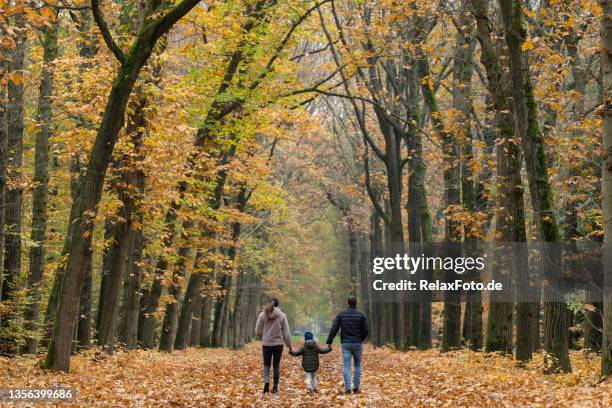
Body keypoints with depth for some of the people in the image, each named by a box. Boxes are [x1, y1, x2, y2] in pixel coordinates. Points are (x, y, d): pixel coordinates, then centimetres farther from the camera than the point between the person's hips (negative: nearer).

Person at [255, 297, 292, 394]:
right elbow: (286, 332, -3)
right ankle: (275, 387, 13)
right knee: (276, 365, 11)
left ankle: (266, 381, -14)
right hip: (278, 344, 0)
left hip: (266, 344, 0)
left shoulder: (262, 315, -3)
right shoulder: (282, 315, -5)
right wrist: (289, 345, 6)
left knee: (266, 364, 12)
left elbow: (258, 331, 2)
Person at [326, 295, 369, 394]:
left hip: (345, 344, 0)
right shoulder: (361, 315, -4)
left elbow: (334, 329, -6)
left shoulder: (341, 314, 0)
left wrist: (329, 342, -2)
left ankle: (347, 388, -11)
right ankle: (356, 387, 12)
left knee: (347, 366, 2)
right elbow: (366, 330, -5)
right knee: (357, 365, 16)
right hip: (357, 344, 0)